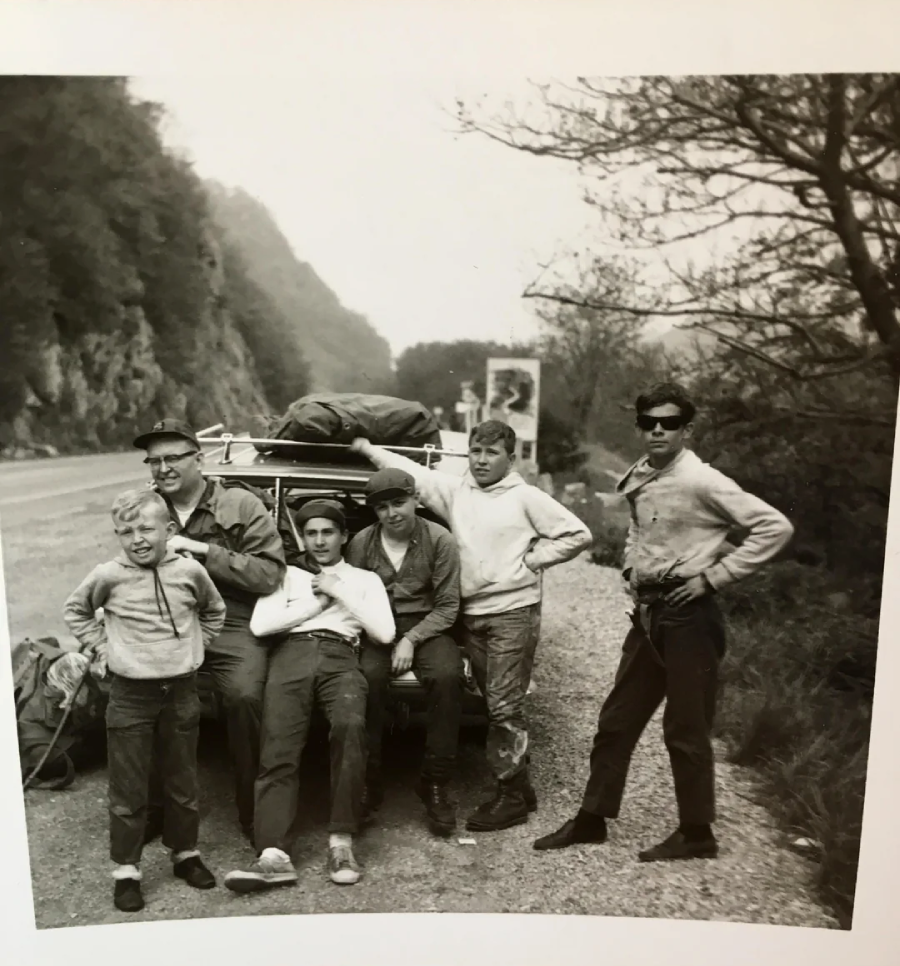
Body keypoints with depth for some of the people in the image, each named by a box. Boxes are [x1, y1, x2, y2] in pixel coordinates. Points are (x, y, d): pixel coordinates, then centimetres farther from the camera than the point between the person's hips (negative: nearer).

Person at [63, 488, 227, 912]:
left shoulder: (189, 571, -6)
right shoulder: (108, 576, -9)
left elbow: (214, 611, 13)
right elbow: (76, 610, 10)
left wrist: (194, 646, 5)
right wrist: (102, 647, 1)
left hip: (180, 690, 2)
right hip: (130, 694, -1)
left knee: (183, 782, 16)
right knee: (128, 790, 7)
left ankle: (185, 853, 34)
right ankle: (126, 870, 22)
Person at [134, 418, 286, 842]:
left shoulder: (240, 505, 1)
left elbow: (270, 574, -7)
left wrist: (201, 551, -12)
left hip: (231, 624, -3)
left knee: (243, 695, -28)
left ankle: (253, 809, -3)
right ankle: (151, 805, 6)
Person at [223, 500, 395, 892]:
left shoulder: (364, 579, 24)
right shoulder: (286, 575, 25)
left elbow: (385, 632, 7)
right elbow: (259, 624, 7)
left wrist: (340, 592, 6)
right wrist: (317, 603, 6)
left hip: (340, 657, -1)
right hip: (291, 655, 2)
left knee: (350, 725, -32)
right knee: (279, 751, -20)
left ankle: (341, 840, -25)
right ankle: (274, 855, -26)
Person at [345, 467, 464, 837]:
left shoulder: (439, 540, -3)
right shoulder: (361, 542, 3)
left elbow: (447, 606, -3)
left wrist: (411, 639, -15)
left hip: (426, 626, -1)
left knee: (447, 677, -31)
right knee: (367, 677, -31)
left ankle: (435, 785, -14)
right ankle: (368, 782, -14)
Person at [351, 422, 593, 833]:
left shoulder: (526, 497, -3)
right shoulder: (454, 489, 8)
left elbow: (577, 534, -3)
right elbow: (411, 471, 12)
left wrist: (530, 559, -6)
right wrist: (366, 447, 12)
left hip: (513, 613, -5)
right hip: (471, 613, 5)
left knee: (504, 706, -4)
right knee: (497, 705, 12)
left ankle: (511, 796, 8)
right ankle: (519, 787, 25)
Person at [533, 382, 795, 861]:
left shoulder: (701, 481, -16)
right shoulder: (639, 479, 7)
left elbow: (775, 526, -18)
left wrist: (715, 575, -17)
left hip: (688, 614, -7)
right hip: (648, 611, 8)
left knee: (685, 730, 4)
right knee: (616, 719, 13)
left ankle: (696, 834, 23)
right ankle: (591, 819, 26)